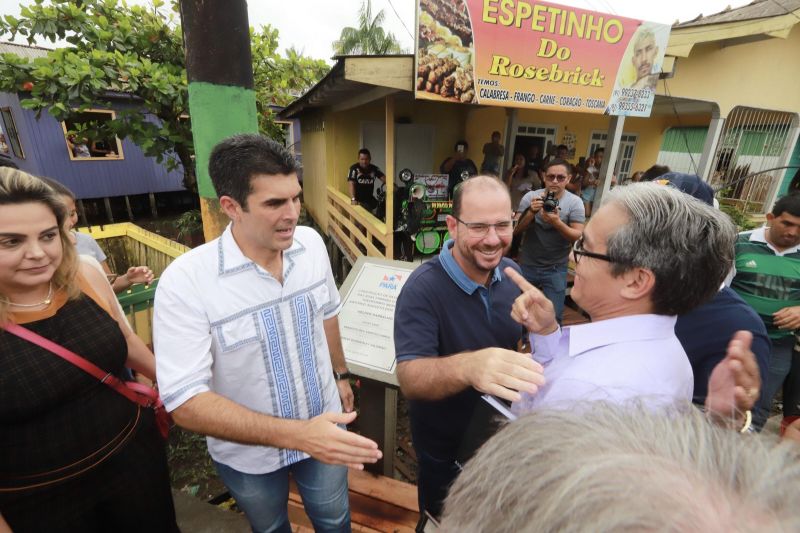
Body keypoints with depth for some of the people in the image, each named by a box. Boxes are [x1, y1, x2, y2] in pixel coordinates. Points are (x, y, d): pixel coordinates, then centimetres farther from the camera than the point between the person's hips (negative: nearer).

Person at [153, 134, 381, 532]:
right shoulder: (185, 281, -27)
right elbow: (185, 402, -27)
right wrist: (295, 434, -35)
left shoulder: (312, 244, -13)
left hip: (323, 430, 3)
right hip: (249, 456, -2)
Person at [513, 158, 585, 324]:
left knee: (553, 318, 0)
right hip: (527, 265, 2)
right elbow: (516, 230, -9)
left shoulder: (575, 202, -7)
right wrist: (531, 212, -26)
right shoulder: (530, 197, -5)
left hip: (555, 269, -1)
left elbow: (578, 238, -12)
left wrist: (557, 223, -29)